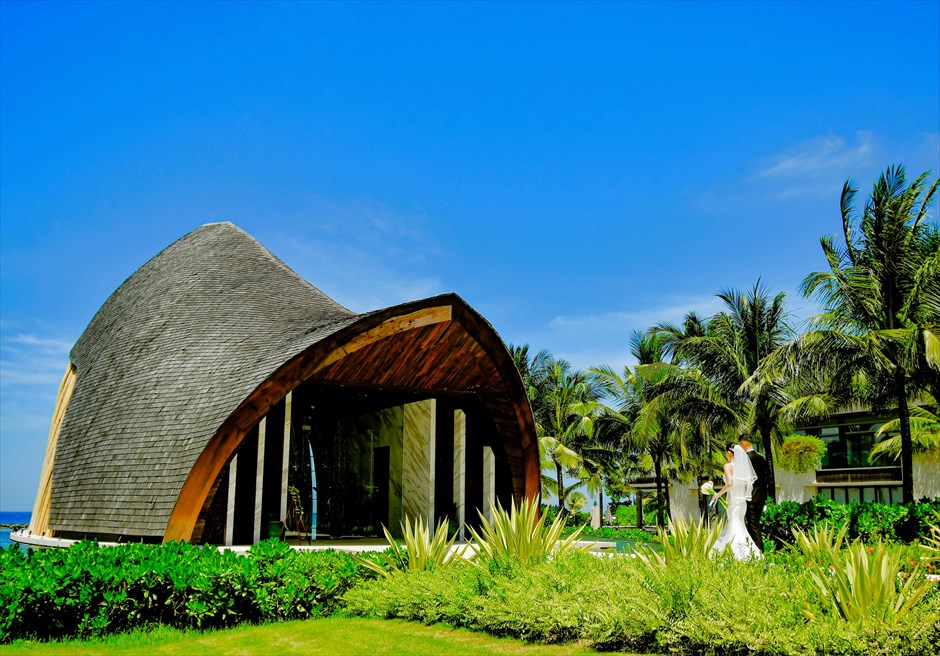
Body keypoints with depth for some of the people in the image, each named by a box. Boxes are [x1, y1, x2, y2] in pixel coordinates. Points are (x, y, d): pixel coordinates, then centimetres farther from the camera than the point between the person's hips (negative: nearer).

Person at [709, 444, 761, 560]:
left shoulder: (728, 465, -9)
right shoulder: (743, 465, 8)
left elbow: (729, 483, -21)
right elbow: (749, 483, 6)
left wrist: (718, 494, -11)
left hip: (733, 499, -7)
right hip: (743, 499, 7)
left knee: (735, 527, -3)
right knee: (731, 524, 16)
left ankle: (744, 554, -11)